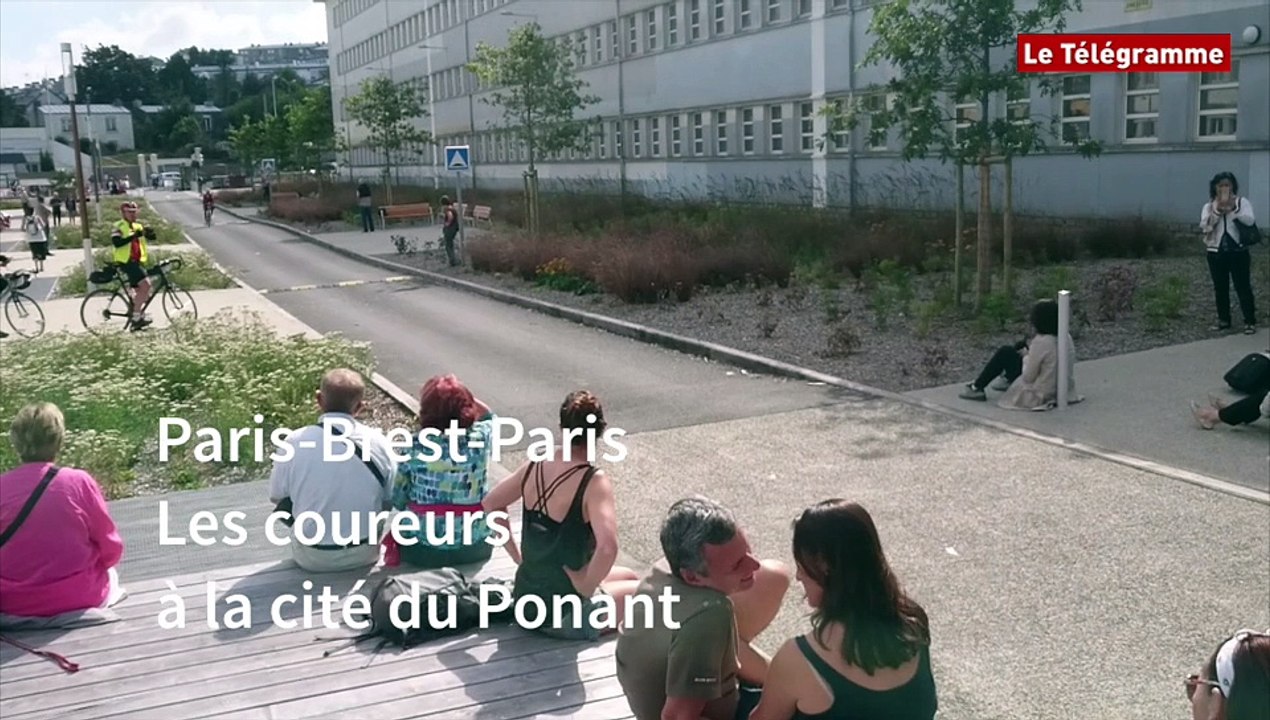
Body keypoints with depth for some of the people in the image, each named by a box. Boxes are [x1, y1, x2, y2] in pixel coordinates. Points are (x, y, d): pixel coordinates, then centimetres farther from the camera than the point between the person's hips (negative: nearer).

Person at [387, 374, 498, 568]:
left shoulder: (414, 446, -16)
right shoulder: (480, 438, -13)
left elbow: (397, 500, -7)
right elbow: (488, 416, 13)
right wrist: (461, 393, 3)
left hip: (422, 550, -1)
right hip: (475, 547, 1)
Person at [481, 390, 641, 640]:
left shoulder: (537, 464, -2)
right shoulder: (595, 481, -23)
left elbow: (491, 503, 12)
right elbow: (607, 548, -36)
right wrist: (585, 588, -19)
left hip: (525, 599, 7)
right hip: (562, 615, -7)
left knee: (628, 576, 26)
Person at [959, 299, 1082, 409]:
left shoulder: (1041, 342, -28)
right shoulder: (1066, 338, -4)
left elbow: (1028, 377, -23)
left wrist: (1026, 356, -5)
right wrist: (1030, 350, 4)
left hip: (1038, 395, -8)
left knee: (1005, 352, 2)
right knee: (1022, 346, 21)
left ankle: (977, 388, 15)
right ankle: (1007, 378, 47)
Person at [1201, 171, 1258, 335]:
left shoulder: (1242, 202, 2)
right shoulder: (1209, 206, 7)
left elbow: (1250, 220, -14)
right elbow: (1204, 226, -9)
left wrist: (1231, 209, -20)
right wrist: (1218, 210, -18)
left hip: (1238, 251, -3)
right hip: (1216, 252, 3)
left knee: (1243, 286, -3)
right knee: (1220, 288, 9)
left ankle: (1250, 321, 1)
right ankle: (1224, 320, 20)